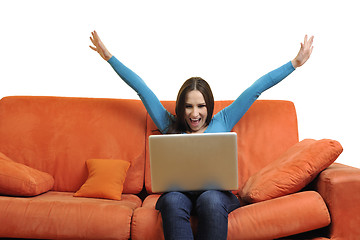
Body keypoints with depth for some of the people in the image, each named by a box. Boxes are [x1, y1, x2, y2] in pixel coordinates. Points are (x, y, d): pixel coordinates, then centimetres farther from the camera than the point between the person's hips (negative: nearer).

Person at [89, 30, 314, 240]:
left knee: (210, 200, -35)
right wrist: (108, 56, 26)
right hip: (178, 192, 1)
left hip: (216, 192, 0)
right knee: (172, 201, -34)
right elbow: (141, 88, 21)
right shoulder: (170, 126, 20)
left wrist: (295, 62, 20)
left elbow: (256, 88, 18)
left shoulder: (221, 122, 19)